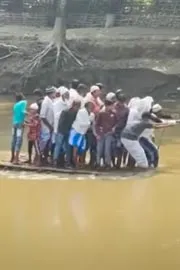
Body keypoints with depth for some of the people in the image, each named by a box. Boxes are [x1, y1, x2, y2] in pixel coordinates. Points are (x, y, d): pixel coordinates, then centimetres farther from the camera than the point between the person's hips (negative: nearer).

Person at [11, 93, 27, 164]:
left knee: (14, 140, 16)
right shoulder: (24, 102, -3)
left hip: (14, 123, 7)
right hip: (20, 123, -7)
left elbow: (15, 114, 11)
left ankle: (13, 157, 27)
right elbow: (23, 112, -18)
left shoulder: (15, 104, 15)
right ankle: (16, 159, -13)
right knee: (19, 141, -8)